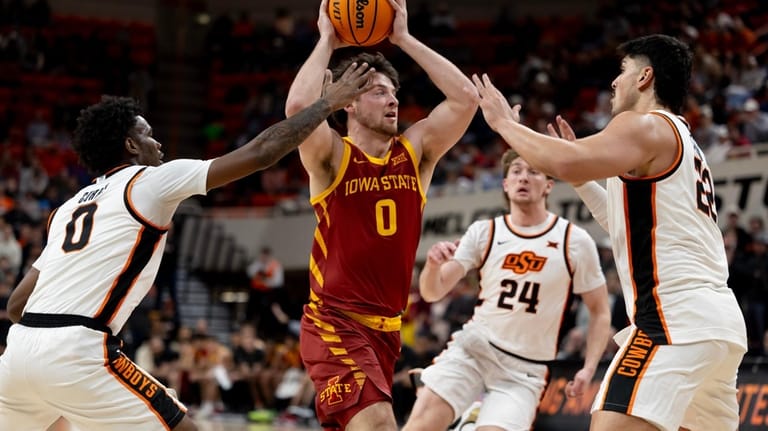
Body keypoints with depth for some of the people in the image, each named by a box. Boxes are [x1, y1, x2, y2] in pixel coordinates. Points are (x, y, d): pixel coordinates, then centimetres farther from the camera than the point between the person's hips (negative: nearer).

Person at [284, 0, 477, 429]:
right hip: (334, 323, -6)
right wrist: (327, 41, -13)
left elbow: (465, 99, -4)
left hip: (386, 328, 6)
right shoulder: (332, 156, -6)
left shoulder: (415, 151, 6)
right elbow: (298, 108, -26)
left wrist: (405, 39, -2)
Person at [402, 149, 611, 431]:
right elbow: (432, 293, -2)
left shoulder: (575, 241, -2)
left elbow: (600, 312, 5)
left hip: (524, 370, -2)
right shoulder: (483, 233, 2)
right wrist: (433, 264, -25)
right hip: (471, 348, 2)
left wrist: (588, 369, -9)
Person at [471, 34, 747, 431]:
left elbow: (564, 163, -19)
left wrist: (504, 122, -4)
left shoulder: (647, 126, -4)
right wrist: (582, 180, 31)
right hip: (721, 323, 10)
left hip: (677, 320, -10)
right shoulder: (684, 146, 26)